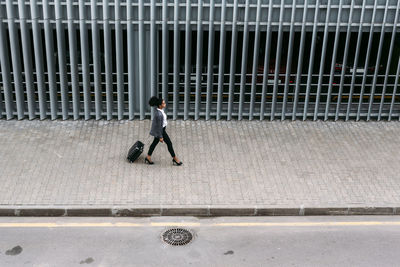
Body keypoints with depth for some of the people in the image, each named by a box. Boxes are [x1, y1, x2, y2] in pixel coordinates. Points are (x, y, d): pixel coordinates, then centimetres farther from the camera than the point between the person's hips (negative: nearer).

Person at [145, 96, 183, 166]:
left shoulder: (160, 109, -4)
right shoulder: (159, 114, -33)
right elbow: (159, 126, -27)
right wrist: (160, 137, -19)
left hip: (161, 128, 9)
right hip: (160, 130, -9)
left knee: (155, 142, 19)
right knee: (169, 143, 5)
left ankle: (148, 158, 30)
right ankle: (175, 159, 20)